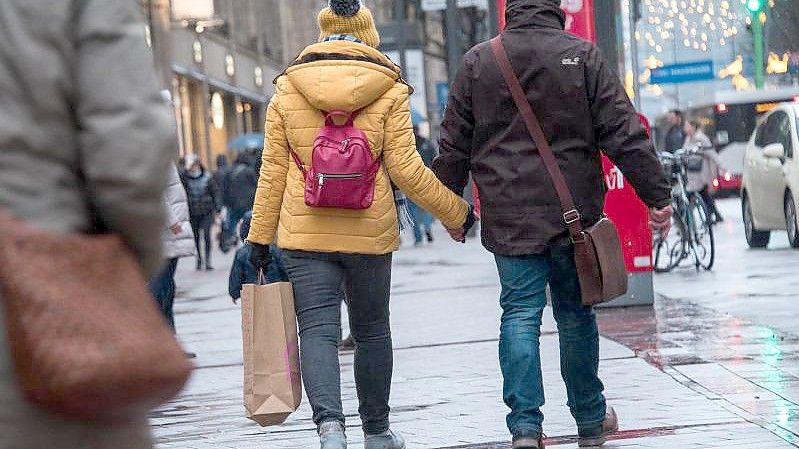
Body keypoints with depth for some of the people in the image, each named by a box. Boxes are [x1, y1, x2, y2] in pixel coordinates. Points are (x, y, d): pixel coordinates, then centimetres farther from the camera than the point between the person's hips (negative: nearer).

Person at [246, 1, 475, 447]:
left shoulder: (287, 89, 2)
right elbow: (407, 170, -6)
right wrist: (456, 213, 6)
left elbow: (273, 172, 2)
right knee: (372, 330, 15)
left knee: (318, 331, -2)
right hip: (371, 232, 0)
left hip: (305, 233, 0)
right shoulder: (389, 91, -3)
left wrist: (260, 237, 8)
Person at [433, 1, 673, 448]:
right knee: (576, 313, 12)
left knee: (520, 314, 1)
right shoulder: (583, 57, -3)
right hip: (575, 212, 0)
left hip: (509, 218, 0)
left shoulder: (477, 62, 2)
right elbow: (626, 134, -5)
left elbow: (454, 146, 7)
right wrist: (658, 194, -1)